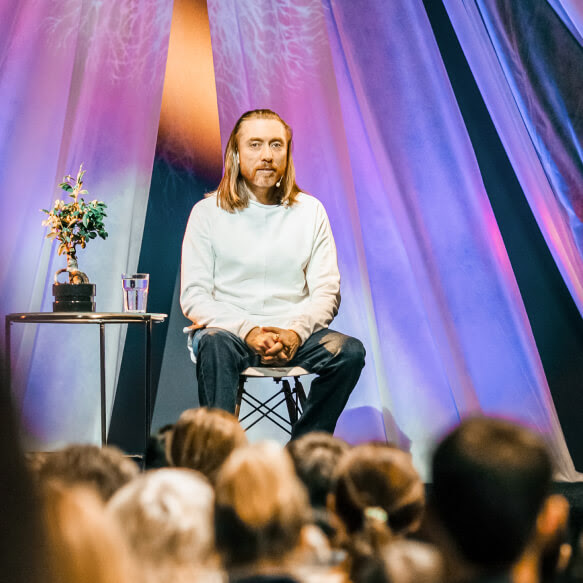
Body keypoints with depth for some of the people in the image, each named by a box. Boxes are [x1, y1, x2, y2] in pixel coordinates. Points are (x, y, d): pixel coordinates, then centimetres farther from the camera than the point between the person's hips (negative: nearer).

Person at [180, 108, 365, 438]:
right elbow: (194, 296, -2)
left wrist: (295, 331, -17)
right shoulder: (208, 212, 5)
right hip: (229, 329, -2)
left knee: (350, 352, -25)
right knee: (214, 345, -35)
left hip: (293, 333, 2)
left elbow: (326, 291, 4)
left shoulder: (310, 211, 10)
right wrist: (247, 330, -19)